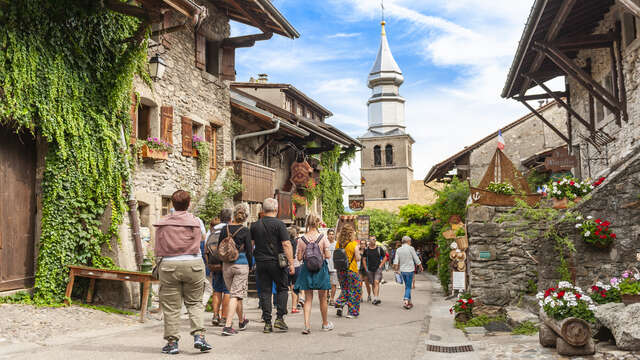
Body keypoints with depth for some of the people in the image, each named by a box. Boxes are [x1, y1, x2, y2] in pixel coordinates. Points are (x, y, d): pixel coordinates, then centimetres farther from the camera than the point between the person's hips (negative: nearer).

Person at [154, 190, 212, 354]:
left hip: (168, 266, 0)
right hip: (193, 264, 0)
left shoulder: (162, 223, 2)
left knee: (171, 306, 7)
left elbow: (158, 249, 5)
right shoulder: (195, 221, -1)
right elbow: (198, 244, 1)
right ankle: (199, 336, 1)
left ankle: (172, 342, 11)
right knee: (195, 302, 12)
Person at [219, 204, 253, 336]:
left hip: (227, 265, 4)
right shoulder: (245, 231, -9)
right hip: (241, 265, -4)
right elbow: (249, 251, -6)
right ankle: (228, 326, -10)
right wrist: (250, 266, 8)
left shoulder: (225, 229, 1)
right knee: (236, 295, -2)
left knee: (235, 293, 18)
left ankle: (242, 321, 35)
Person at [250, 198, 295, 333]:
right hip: (277, 262, -3)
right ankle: (279, 318, 2)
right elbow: (286, 244, -13)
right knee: (282, 289, 10)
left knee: (265, 291, 7)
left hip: (261, 262, 4)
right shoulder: (279, 224, -8)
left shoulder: (255, 225, 5)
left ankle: (267, 322, 8)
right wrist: (291, 263, -11)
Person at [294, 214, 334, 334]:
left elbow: (299, 258, -3)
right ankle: (325, 323, 29)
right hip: (321, 270, -1)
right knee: (322, 298, 13)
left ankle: (307, 325, -6)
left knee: (308, 299, 7)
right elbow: (328, 255, -9)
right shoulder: (323, 237, -9)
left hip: (307, 270, 1)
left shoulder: (301, 239, -5)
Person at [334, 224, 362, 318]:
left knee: (344, 289, 22)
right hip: (351, 270, -5)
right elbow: (358, 259, -9)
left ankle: (339, 305, 4)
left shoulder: (338, 243, 0)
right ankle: (352, 312, 9)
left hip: (340, 270, 5)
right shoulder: (354, 244, -12)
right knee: (354, 291, 8)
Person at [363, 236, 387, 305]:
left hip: (378, 268, -3)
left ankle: (376, 298, -23)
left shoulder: (379, 248, 0)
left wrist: (380, 266, -3)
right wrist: (366, 268, 5)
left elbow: (385, 258, 7)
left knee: (376, 282, -17)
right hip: (369, 269, 3)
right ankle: (376, 298, 17)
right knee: (372, 284, 7)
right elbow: (364, 259, 13)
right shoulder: (366, 249, 5)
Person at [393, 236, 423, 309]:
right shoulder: (411, 248, -8)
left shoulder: (398, 250, 4)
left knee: (407, 286, 17)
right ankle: (406, 300, -17)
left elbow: (396, 261, -4)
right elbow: (416, 259, -3)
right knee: (408, 287, -1)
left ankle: (409, 302, 21)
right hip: (409, 270, -5)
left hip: (402, 270, 5)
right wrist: (420, 266, 10)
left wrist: (396, 269, 0)